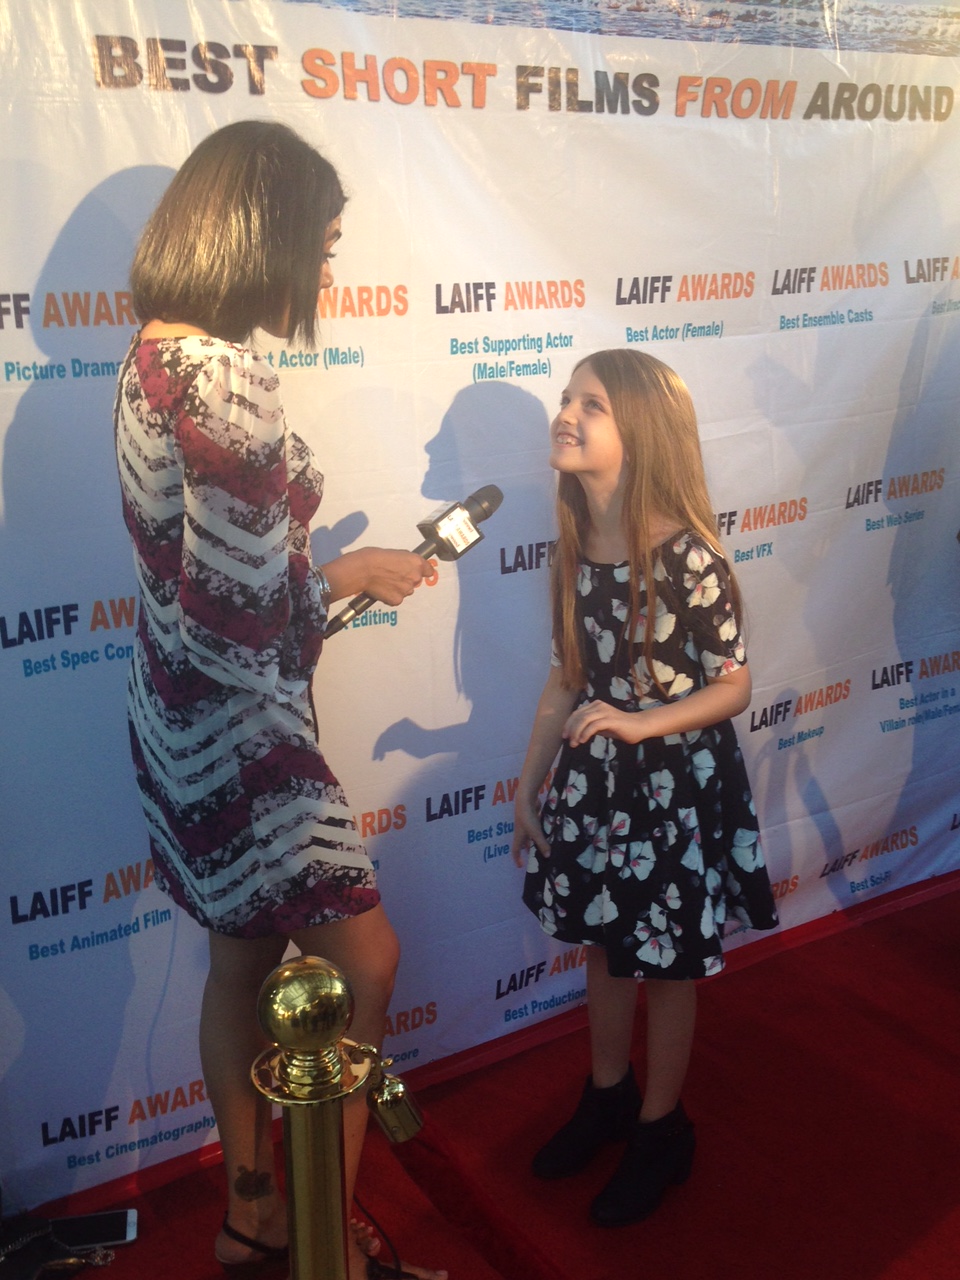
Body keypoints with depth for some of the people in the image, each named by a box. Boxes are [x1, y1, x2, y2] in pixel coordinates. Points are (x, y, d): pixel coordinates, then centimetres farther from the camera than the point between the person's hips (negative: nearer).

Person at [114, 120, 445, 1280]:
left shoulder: (154, 355, 6)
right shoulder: (226, 381, -24)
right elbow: (243, 618, -25)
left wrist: (333, 575, 10)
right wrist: (354, 574, -10)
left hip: (186, 719, 10)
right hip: (240, 734, -10)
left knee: (244, 959, 21)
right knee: (362, 964, 4)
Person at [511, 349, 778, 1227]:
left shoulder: (687, 556, -21)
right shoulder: (574, 548, -3)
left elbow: (734, 687, -13)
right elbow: (567, 678, 5)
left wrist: (640, 725, -28)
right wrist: (528, 790, 8)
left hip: (676, 785, -5)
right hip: (593, 781, 5)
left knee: (666, 961, 13)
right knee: (605, 944, 21)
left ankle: (662, 1129, 36)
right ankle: (608, 1096, 45)